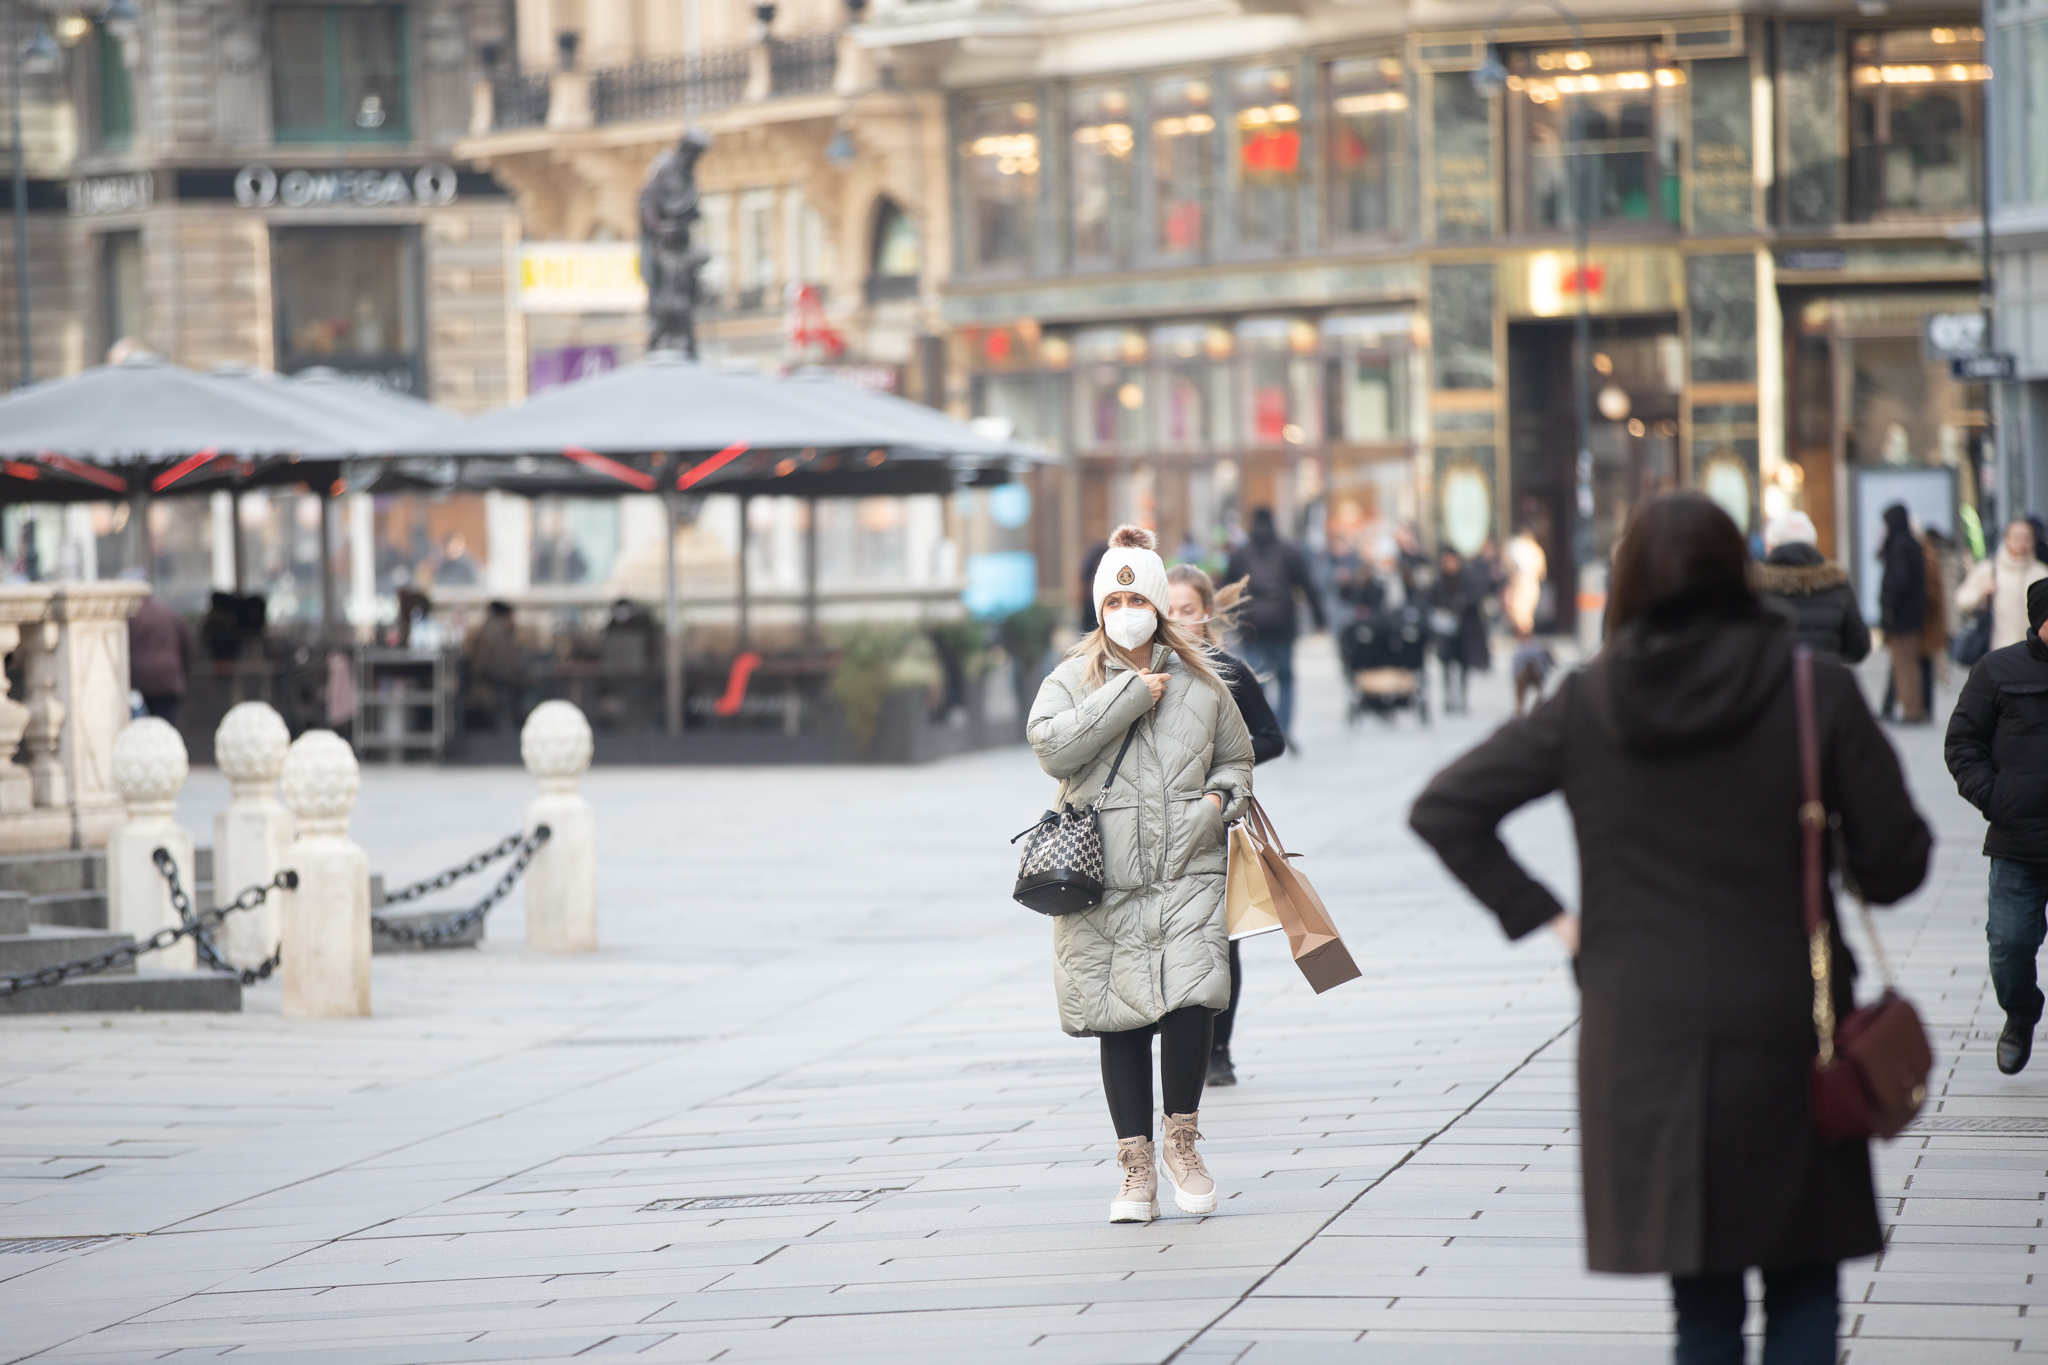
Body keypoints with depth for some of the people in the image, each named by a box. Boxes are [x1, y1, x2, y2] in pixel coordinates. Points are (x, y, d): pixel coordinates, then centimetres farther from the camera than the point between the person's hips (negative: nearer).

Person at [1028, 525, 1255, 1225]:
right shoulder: (1073, 680, 5)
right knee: (1121, 1023, 3)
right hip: (1103, 884, 0)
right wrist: (1131, 694, -13)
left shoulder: (1199, 682, 10)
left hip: (1189, 876, 0)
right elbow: (1051, 745, -14)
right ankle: (1136, 1167, 13)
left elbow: (1236, 759, 23)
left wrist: (1219, 800, 1)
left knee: (1191, 1003, -15)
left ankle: (1182, 1141, 8)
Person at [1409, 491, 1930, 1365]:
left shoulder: (1586, 705, -1)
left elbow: (1442, 809, 1)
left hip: (1642, 1039, 2)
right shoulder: (1818, 692, -6)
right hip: (1782, 1030, -2)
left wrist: (1541, 914, 5)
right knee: (1802, 1291, 10)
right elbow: (1893, 863, -4)